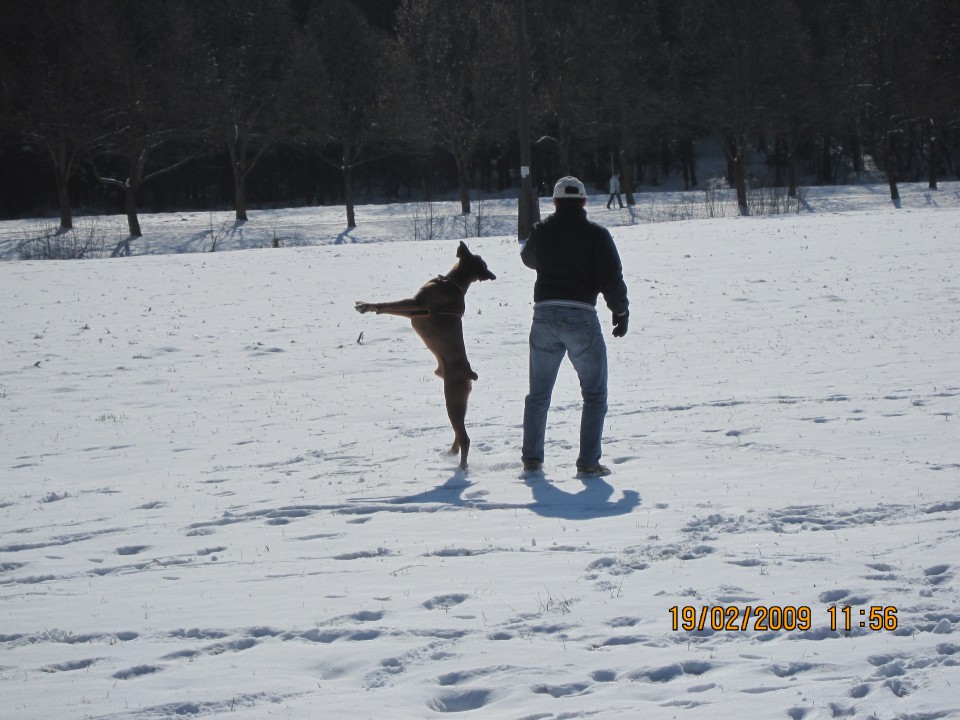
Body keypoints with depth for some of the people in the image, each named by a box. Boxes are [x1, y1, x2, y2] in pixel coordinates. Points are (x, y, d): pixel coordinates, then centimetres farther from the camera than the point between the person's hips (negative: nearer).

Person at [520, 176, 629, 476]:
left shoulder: (541, 231, 7)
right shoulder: (596, 234, -4)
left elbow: (528, 258, 28)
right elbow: (612, 279, -7)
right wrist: (621, 311, 7)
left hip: (544, 315, 3)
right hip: (581, 317, -3)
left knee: (538, 393, 16)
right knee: (595, 394, 6)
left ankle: (531, 457, 15)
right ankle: (588, 461, -1)